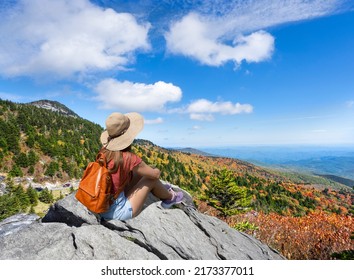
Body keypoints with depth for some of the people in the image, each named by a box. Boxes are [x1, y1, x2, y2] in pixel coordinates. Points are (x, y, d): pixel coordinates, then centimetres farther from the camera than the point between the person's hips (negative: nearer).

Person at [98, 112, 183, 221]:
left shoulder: (105, 151, -6)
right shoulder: (128, 158, -25)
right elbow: (156, 174, -10)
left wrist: (141, 167, 17)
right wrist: (157, 170, 13)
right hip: (116, 212, -7)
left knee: (139, 173, 13)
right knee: (151, 178, 2)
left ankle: (161, 189, 36)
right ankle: (170, 197, 30)